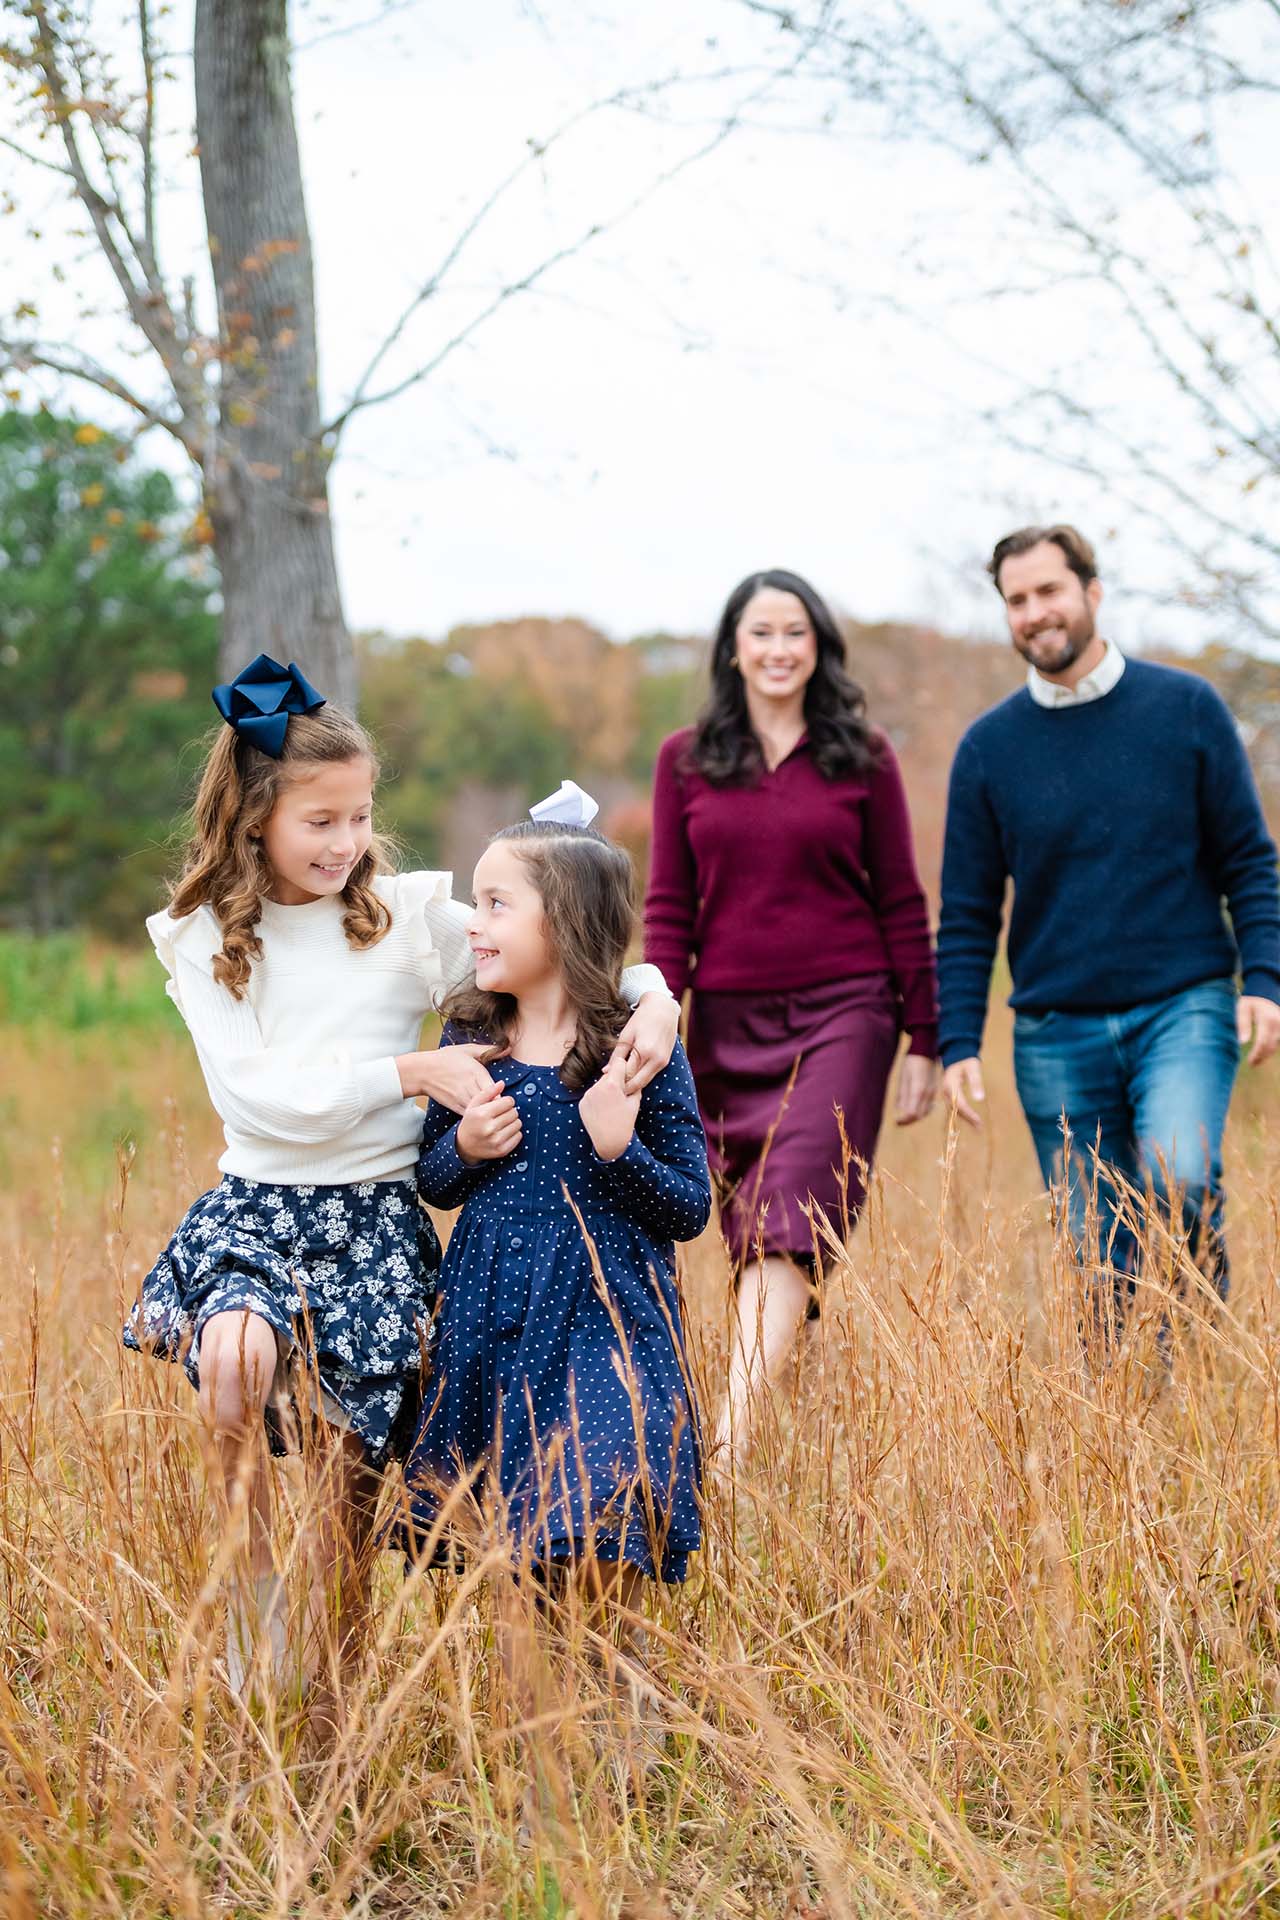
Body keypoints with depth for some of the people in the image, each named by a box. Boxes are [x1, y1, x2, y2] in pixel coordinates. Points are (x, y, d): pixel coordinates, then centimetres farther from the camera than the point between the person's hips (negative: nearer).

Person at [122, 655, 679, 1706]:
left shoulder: (408, 917, 2)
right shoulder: (204, 940, 2)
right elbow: (260, 1094, -10)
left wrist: (654, 996, -18)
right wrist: (411, 1070, -15)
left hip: (378, 1217, 1)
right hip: (259, 1204, -1)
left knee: (351, 1481, -2)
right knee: (236, 1352, -33)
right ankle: (254, 1588, -9)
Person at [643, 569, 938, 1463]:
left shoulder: (861, 757, 4)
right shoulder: (687, 760, 8)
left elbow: (902, 903, 5)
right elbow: (669, 908, 7)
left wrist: (923, 1041, 4)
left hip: (841, 1016, -2)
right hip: (729, 1022, 3)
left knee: (790, 1223, -15)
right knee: (749, 1233, 3)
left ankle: (730, 1438, -24)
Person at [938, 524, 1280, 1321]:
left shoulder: (1187, 707, 1)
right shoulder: (989, 747, 4)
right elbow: (968, 915, 7)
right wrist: (959, 1044, -2)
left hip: (1184, 1008, -2)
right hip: (1057, 1033, 2)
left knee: (1179, 1181, -25)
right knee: (1103, 1269, 2)